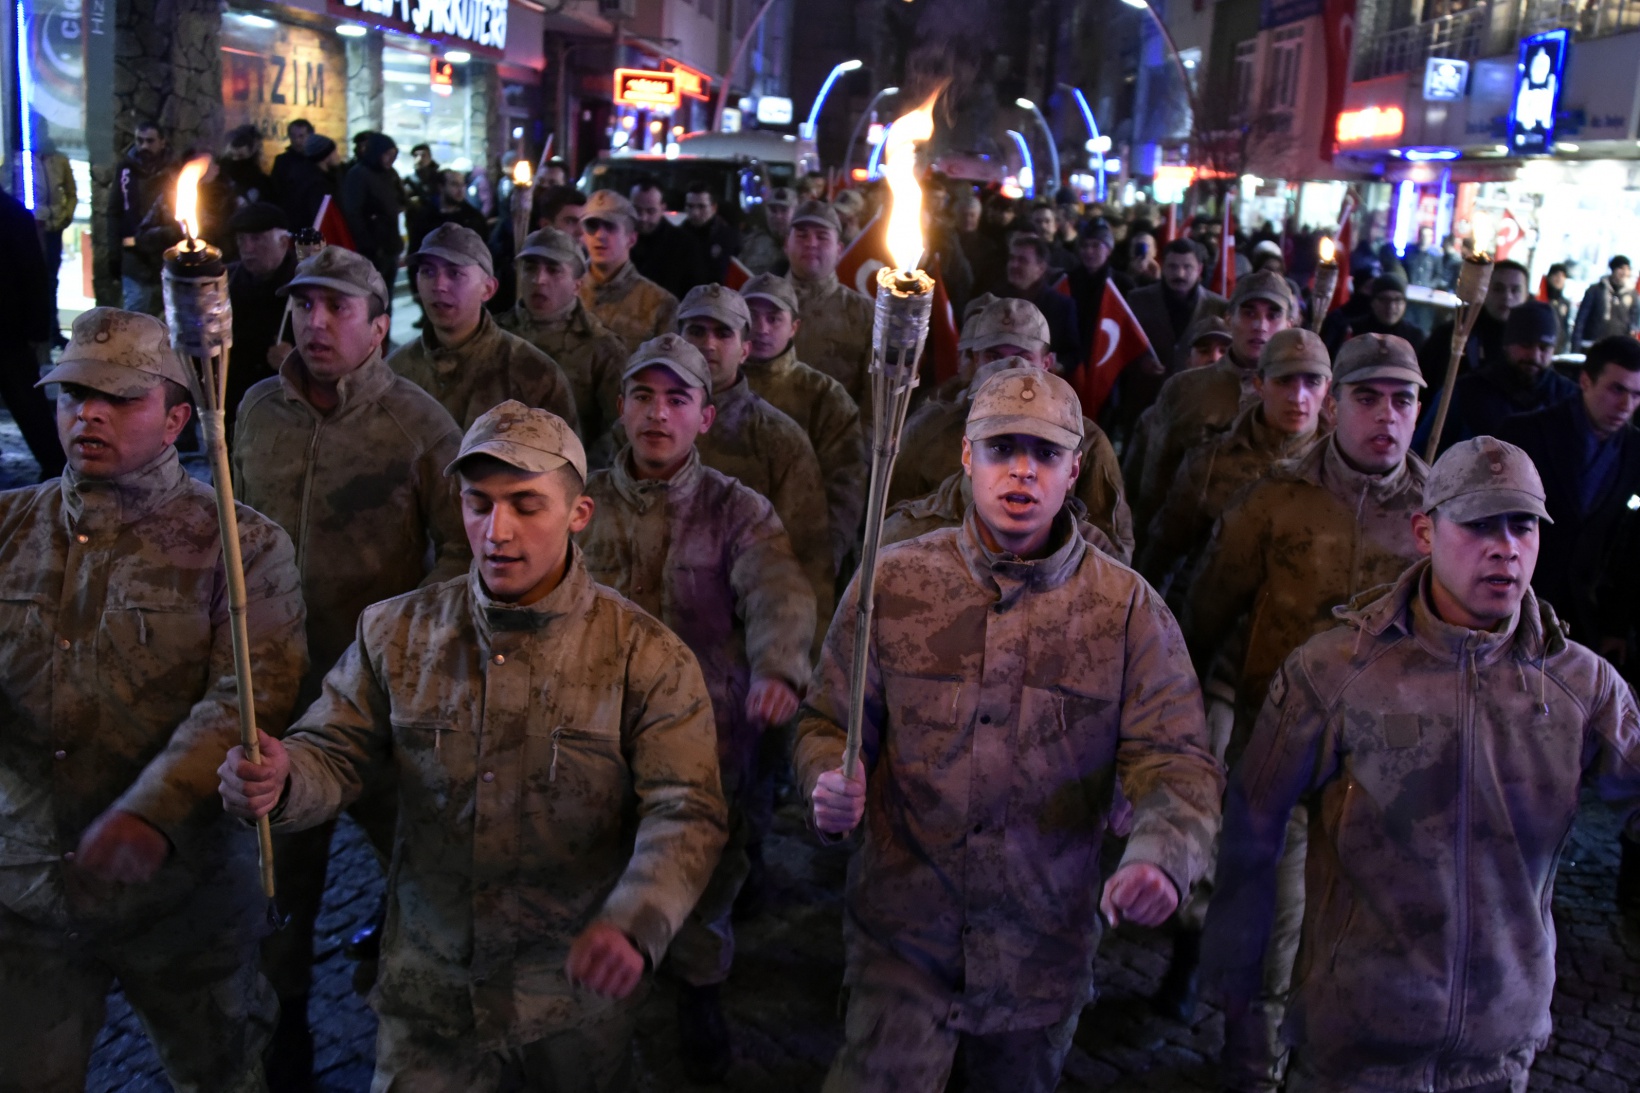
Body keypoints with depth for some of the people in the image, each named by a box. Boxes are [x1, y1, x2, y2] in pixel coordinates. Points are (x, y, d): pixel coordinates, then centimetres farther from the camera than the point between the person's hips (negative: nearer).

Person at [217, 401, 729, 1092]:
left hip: (577, 995, -1)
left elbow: (684, 815, -18)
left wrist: (633, 925, -36)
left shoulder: (646, 657, -13)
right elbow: (334, 754, -2)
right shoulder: (396, 632, -2)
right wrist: (278, 782, -26)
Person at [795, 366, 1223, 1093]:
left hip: (1045, 946, 1)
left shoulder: (1127, 608, -5)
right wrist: (828, 785, -20)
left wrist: (1161, 857, -29)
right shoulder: (894, 582, -4)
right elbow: (828, 723, 2)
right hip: (903, 934, -1)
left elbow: (1175, 760, -9)